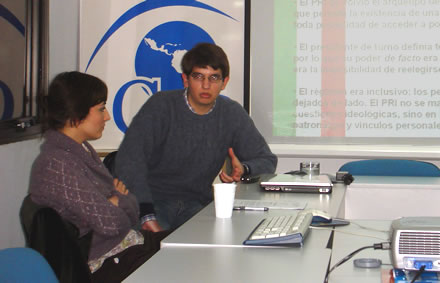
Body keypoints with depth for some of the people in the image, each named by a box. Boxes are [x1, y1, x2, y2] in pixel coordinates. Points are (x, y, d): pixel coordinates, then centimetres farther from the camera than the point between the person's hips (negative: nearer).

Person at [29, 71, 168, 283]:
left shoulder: (82, 149, 9)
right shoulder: (57, 164, -23)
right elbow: (110, 222, -26)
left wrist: (114, 201, -11)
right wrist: (120, 199, -5)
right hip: (105, 265, -10)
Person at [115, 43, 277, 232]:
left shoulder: (232, 115, 6)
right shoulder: (160, 106, -5)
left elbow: (267, 161, 12)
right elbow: (130, 158, -17)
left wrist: (243, 169, -14)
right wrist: (147, 216, -30)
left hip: (197, 205, 4)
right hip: (153, 200, -4)